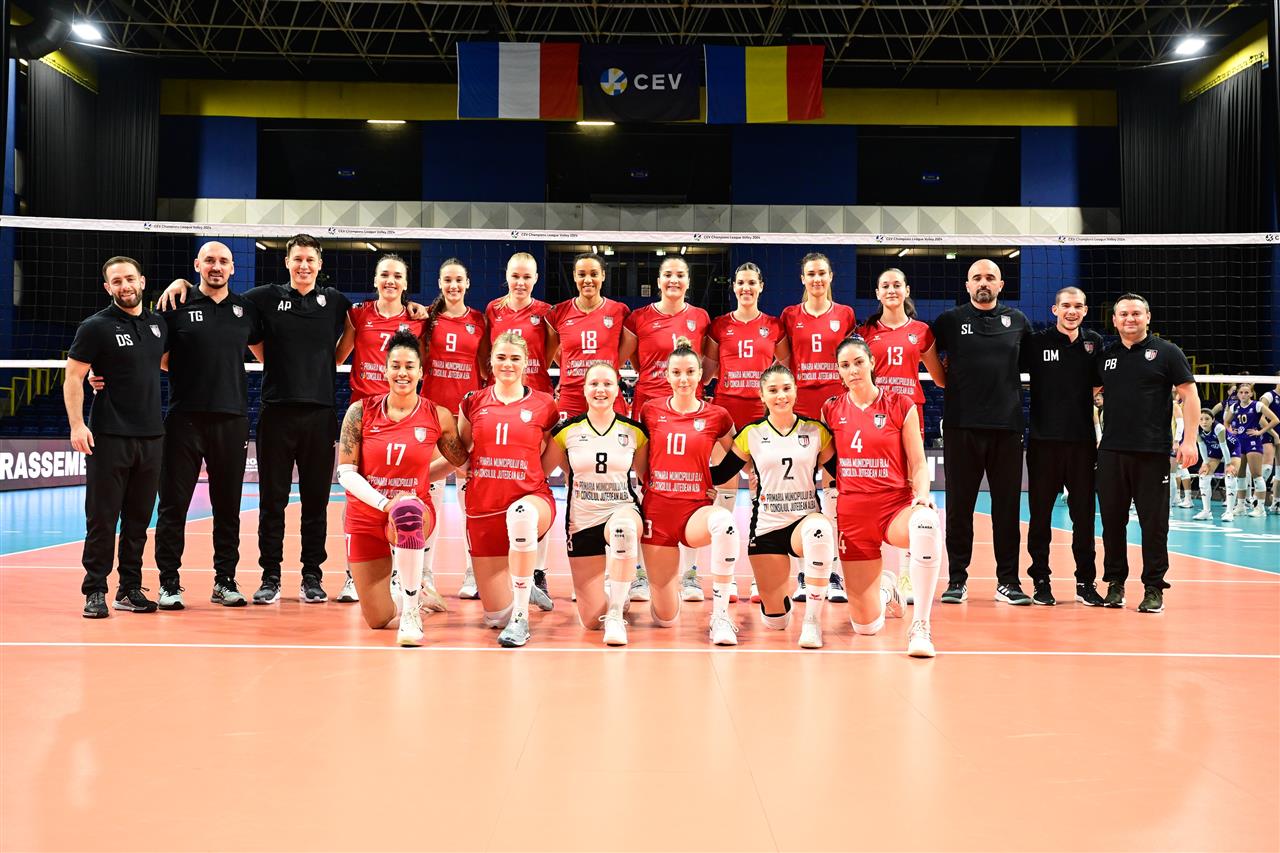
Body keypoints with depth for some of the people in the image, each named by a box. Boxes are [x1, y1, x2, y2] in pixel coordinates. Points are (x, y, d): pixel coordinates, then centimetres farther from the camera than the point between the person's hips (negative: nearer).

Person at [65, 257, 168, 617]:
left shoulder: (158, 324, 12)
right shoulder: (96, 327, -3)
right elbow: (73, 377, -5)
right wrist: (77, 425, -14)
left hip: (151, 436, 5)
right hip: (108, 438, -5)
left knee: (138, 519, 9)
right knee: (102, 519, -2)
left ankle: (130, 589, 18)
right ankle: (95, 592, 6)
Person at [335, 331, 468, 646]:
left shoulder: (439, 417, -6)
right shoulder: (361, 411, -5)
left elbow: (461, 461, 7)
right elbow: (346, 472, -8)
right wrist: (384, 502, -19)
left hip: (415, 511, -1)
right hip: (365, 516, 2)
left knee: (407, 511, -41)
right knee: (377, 620, 3)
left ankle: (411, 610, -27)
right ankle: (402, 597, 43)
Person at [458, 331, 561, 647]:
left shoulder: (544, 405, 3)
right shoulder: (473, 402, 7)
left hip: (531, 498, -2)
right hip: (483, 508, 2)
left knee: (521, 514, -44)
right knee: (495, 617, 2)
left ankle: (521, 619, -30)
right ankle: (524, 587, 41)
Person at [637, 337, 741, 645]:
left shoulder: (716, 416, 0)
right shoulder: (650, 410, 3)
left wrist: (716, 488, 4)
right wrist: (643, 489, 10)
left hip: (696, 510, -1)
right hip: (657, 510, 1)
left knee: (725, 522, -41)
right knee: (665, 619, 1)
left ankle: (720, 614, -27)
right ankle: (669, 590, 41)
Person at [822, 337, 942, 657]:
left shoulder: (901, 406, 2)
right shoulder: (831, 410, 7)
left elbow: (919, 464, 2)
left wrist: (922, 496, -17)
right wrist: (830, 510, 5)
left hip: (896, 505, -2)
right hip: (852, 514, 2)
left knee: (926, 523, -42)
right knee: (866, 625, 0)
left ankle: (920, 626, -30)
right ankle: (885, 589, 40)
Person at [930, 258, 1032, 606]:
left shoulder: (1017, 320, 10)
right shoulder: (950, 320, 4)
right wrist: (947, 379, 5)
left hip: (1007, 426, 1)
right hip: (961, 425, -1)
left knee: (1007, 506, 5)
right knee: (959, 505, 3)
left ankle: (1008, 581, 13)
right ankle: (957, 579, 12)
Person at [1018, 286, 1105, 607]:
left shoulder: (1094, 342, 8)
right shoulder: (1037, 341, -1)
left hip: (1083, 440, 2)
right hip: (1044, 439, -2)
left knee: (1084, 514, 6)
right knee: (1040, 513, 4)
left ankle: (1086, 581, 15)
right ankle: (1040, 580, 14)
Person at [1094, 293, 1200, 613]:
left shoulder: (1166, 352, 2)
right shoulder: (1105, 356, 12)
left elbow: (1189, 395, 0)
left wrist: (1189, 439, -9)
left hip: (1152, 453, -3)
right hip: (1111, 452, 4)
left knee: (1154, 523, 1)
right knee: (1112, 521, 7)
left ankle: (1153, 588, 9)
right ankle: (1115, 583, 18)